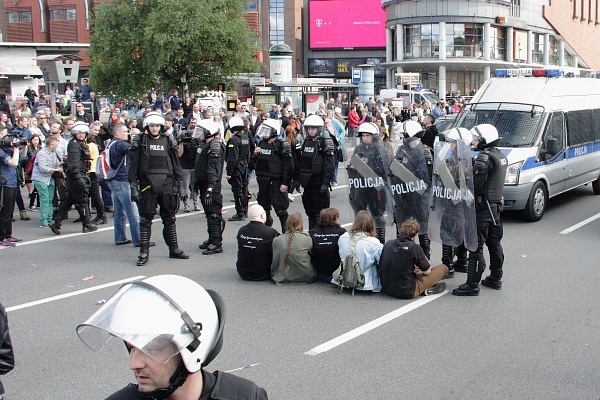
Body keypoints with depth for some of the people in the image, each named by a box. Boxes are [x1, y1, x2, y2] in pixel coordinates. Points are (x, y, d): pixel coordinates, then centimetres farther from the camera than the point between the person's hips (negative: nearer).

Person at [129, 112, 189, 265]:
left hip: (167, 184, 3)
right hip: (147, 185, -3)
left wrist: (180, 184, 6)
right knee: (145, 219, 1)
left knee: (169, 218, 10)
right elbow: (133, 166, -3)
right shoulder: (140, 142, 0)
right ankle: (144, 252, 6)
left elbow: (176, 164, 11)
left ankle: (174, 249, 20)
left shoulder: (168, 141, 9)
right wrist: (133, 186, -9)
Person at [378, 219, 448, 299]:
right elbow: (427, 271, -4)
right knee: (443, 268, 3)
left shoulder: (388, 244, 2)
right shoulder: (414, 247, -16)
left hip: (385, 289, 6)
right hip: (407, 293, -6)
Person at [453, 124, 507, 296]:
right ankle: (496, 278, 26)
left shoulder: (485, 157, -18)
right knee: (494, 243, 17)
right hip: (496, 205, 10)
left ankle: (472, 284, -6)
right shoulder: (500, 156, 13)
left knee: (476, 246, -7)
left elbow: (475, 184, -23)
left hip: (483, 206, -10)